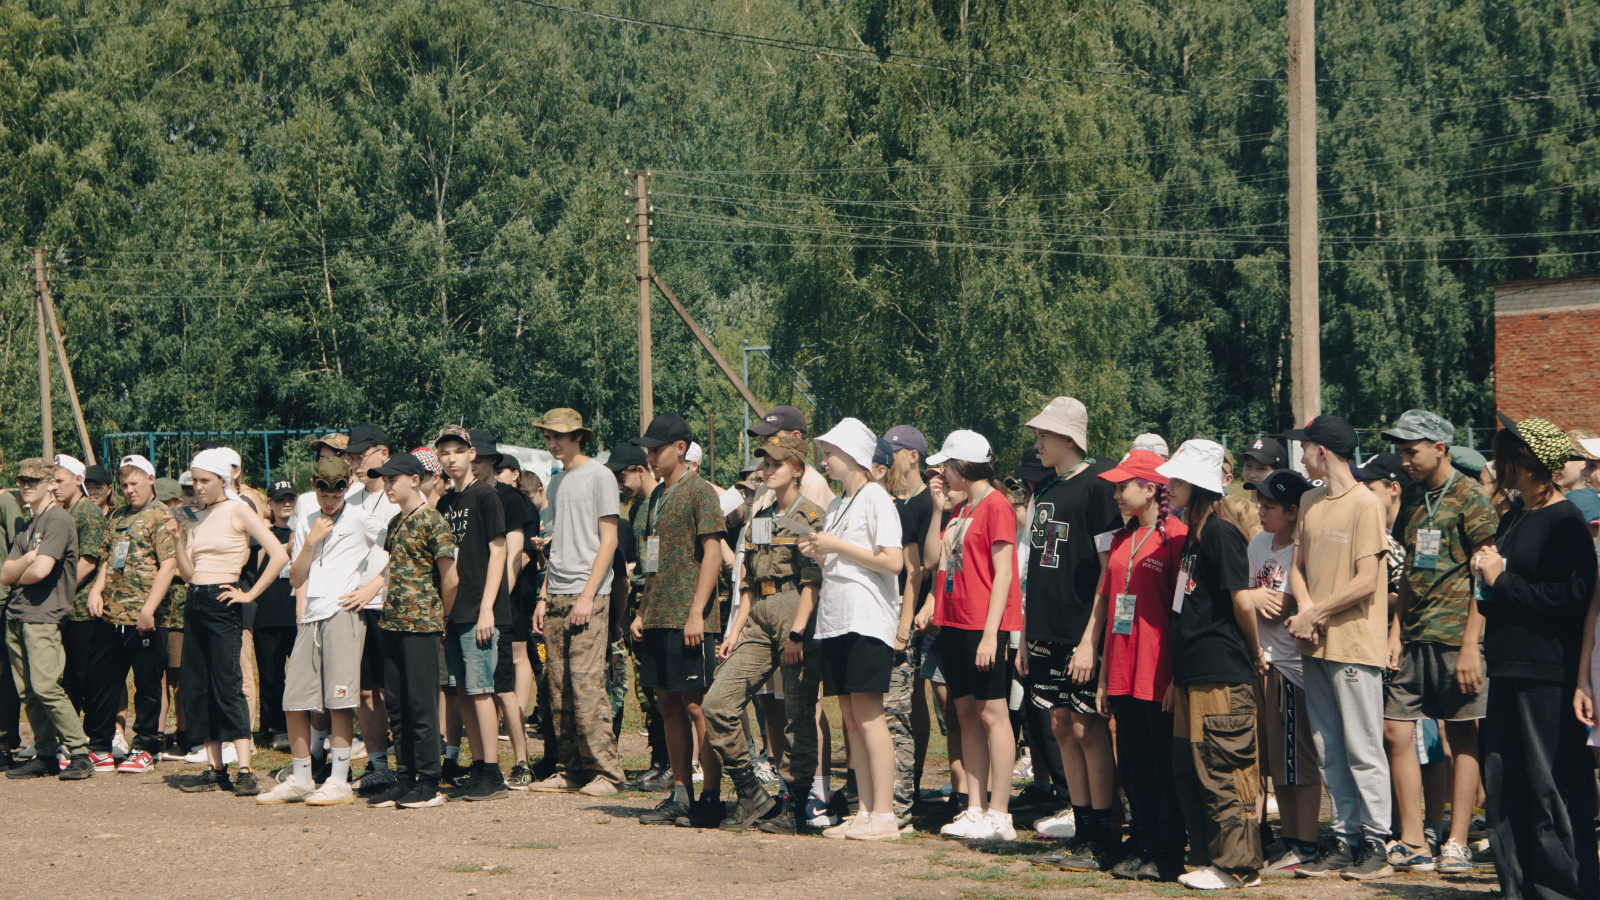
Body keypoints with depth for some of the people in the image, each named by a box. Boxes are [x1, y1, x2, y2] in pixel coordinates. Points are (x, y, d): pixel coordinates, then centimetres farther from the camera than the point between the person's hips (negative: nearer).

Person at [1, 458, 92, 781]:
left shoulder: (58, 519, -8)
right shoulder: (26, 526, 20)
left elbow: (40, 570, -19)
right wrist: (28, 559, -8)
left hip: (43, 616, -9)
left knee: (45, 686, -15)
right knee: (27, 692, 6)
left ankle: (80, 754, -10)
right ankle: (45, 755, 12)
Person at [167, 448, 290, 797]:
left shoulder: (237, 512, -5)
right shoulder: (198, 518, 16)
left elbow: (279, 556, -13)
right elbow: (187, 572, 14)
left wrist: (250, 595, -10)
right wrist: (179, 538, 0)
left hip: (221, 603, -7)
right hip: (194, 604, 8)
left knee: (227, 687, -12)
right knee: (197, 688, 6)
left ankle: (245, 772, -14)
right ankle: (215, 770, 11)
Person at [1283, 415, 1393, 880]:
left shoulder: (1364, 503, -9)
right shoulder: (1310, 502, 14)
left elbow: (1366, 581, -14)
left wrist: (1315, 613, -10)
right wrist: (1305, 611, -4)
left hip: (1355, 644, -7)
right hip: (1316, 647, 7)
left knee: (1363, 749, -5)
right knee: (1329, 751, 8)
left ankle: (1377, 845, 0)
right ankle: (1345, 842, 14)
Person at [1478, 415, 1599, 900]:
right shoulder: (1513, 516, 17)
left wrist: (1502, 579, -12)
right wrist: (1486, 576, 6)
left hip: (1547, 673, -9)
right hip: (1508, 669, 9)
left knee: (1551, 786, -6)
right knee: (1501, 779, 9)